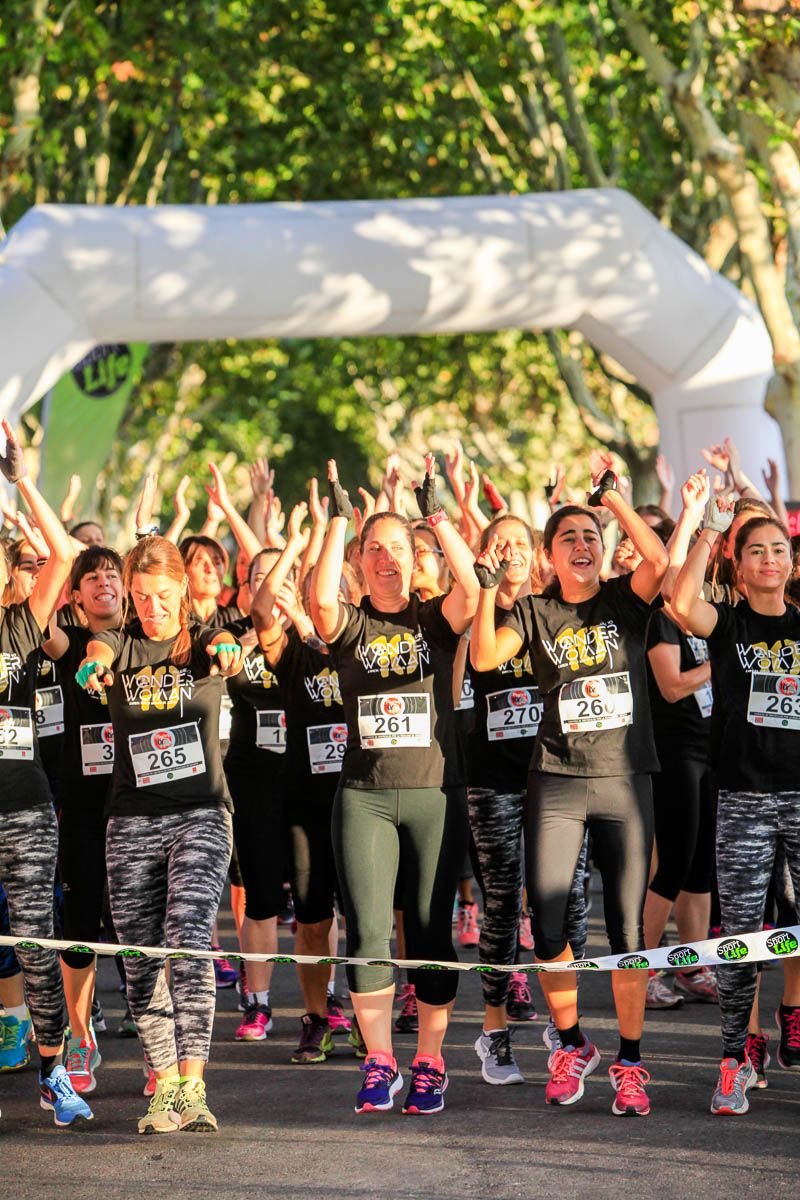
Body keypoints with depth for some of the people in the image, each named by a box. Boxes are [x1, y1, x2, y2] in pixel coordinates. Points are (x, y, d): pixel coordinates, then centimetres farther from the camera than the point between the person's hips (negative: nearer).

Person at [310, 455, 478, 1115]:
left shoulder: (436, 621, 5)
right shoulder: (350, 627, 5)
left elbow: (471, 588, -16)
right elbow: (320, 599, -17)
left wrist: (437, 514, -19)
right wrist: (338, 521, -16)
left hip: (436, 793, 0)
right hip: (365, 794, 0)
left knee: (431, 932, 2)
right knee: (367, 931, -7)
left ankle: (430, 1062, 12)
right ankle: (379, 1063, 3)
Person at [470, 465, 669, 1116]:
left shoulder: (624, 600, 5)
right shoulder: (534, 612, 7)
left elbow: (660, 562, -15)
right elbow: (484, 657, -8)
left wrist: (615, 499, -11)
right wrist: (489, 585, -12)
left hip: (626, 778, -1)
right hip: (557, 781, 1)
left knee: (627, 927, 0)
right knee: (546, 922, -5)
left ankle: (630, 1062, 10)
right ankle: (573, 1045, 17)